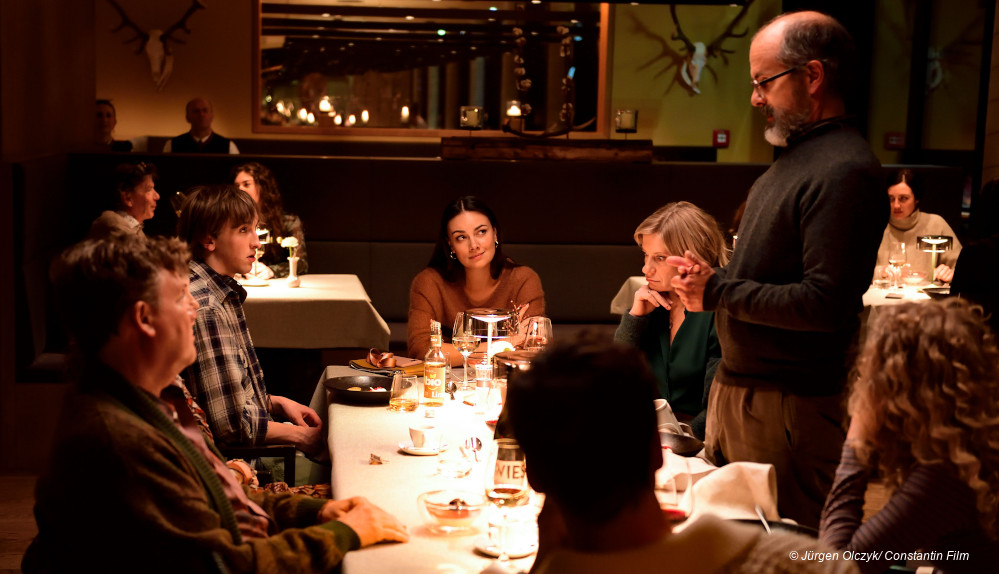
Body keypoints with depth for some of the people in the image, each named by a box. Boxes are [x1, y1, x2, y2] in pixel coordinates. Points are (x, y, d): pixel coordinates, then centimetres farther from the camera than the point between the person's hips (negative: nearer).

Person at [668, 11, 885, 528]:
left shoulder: (844, 171, -18)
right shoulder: (794, 157, 14)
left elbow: (825, 304, -24)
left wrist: (718, 292, -16)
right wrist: (710, 279, 3)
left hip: (790, 408, -9)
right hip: (737, 386, 9)